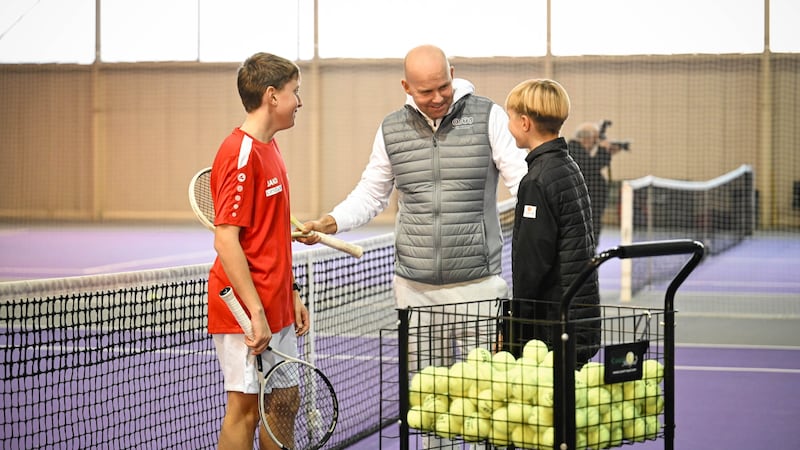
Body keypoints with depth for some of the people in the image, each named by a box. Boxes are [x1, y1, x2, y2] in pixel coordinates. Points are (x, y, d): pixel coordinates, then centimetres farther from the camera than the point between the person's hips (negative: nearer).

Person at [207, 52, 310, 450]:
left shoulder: (268, 148, 13)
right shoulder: (240, 154, -17)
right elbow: (225, 241, -21)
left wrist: (292, 294, 18)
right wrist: (256, 313, -23)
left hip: (277, 310, 9)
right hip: (246, 314, -9)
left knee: (284, 401, 15)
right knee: (245, 407, -2)